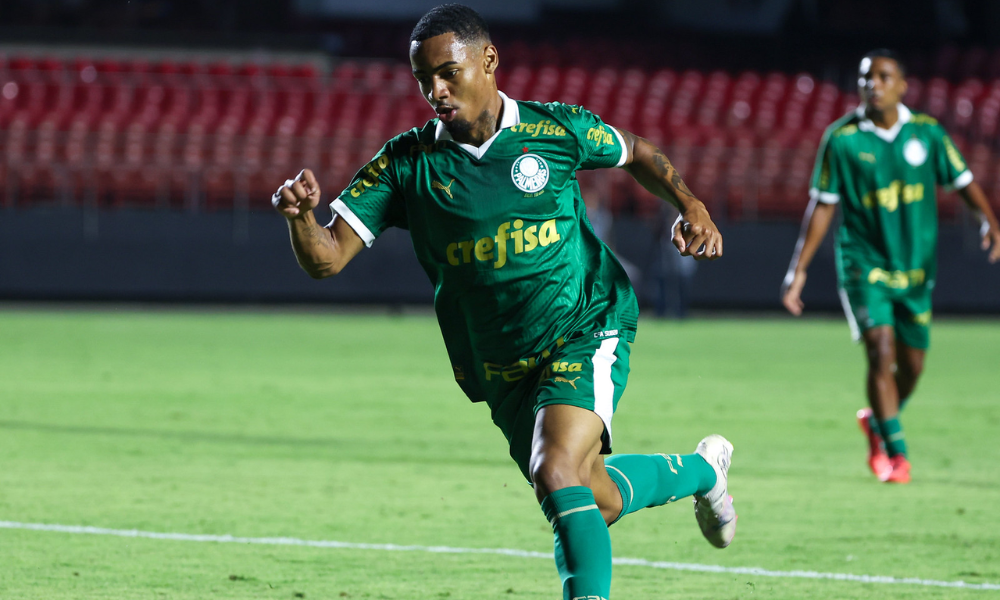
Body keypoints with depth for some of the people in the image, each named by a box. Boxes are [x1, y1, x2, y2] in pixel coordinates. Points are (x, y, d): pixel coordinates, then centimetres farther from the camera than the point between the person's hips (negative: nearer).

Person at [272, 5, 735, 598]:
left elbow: (635, 152, 14)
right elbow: (326, 257, -12)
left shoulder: (558, 128, -8)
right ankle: (701, 470, 46)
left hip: (586, 332, -4)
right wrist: (301, 215, -33)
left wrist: (690, 205, 0)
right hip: (501, 369, 4)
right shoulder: (407, 162, -7)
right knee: (598, 501, 16)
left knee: (556, 475, -29)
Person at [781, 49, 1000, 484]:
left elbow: (962, 181, 6)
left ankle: (877, 422, 38)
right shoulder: (842, 138, -6)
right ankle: (896, 454, -10)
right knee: (881, 351, -18)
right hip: (864, 264, -3)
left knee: (911, 364, 8)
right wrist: (798, 270, -2)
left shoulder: (926, 133, -1)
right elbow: (822, 205, -1)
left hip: (916, 267, 3)